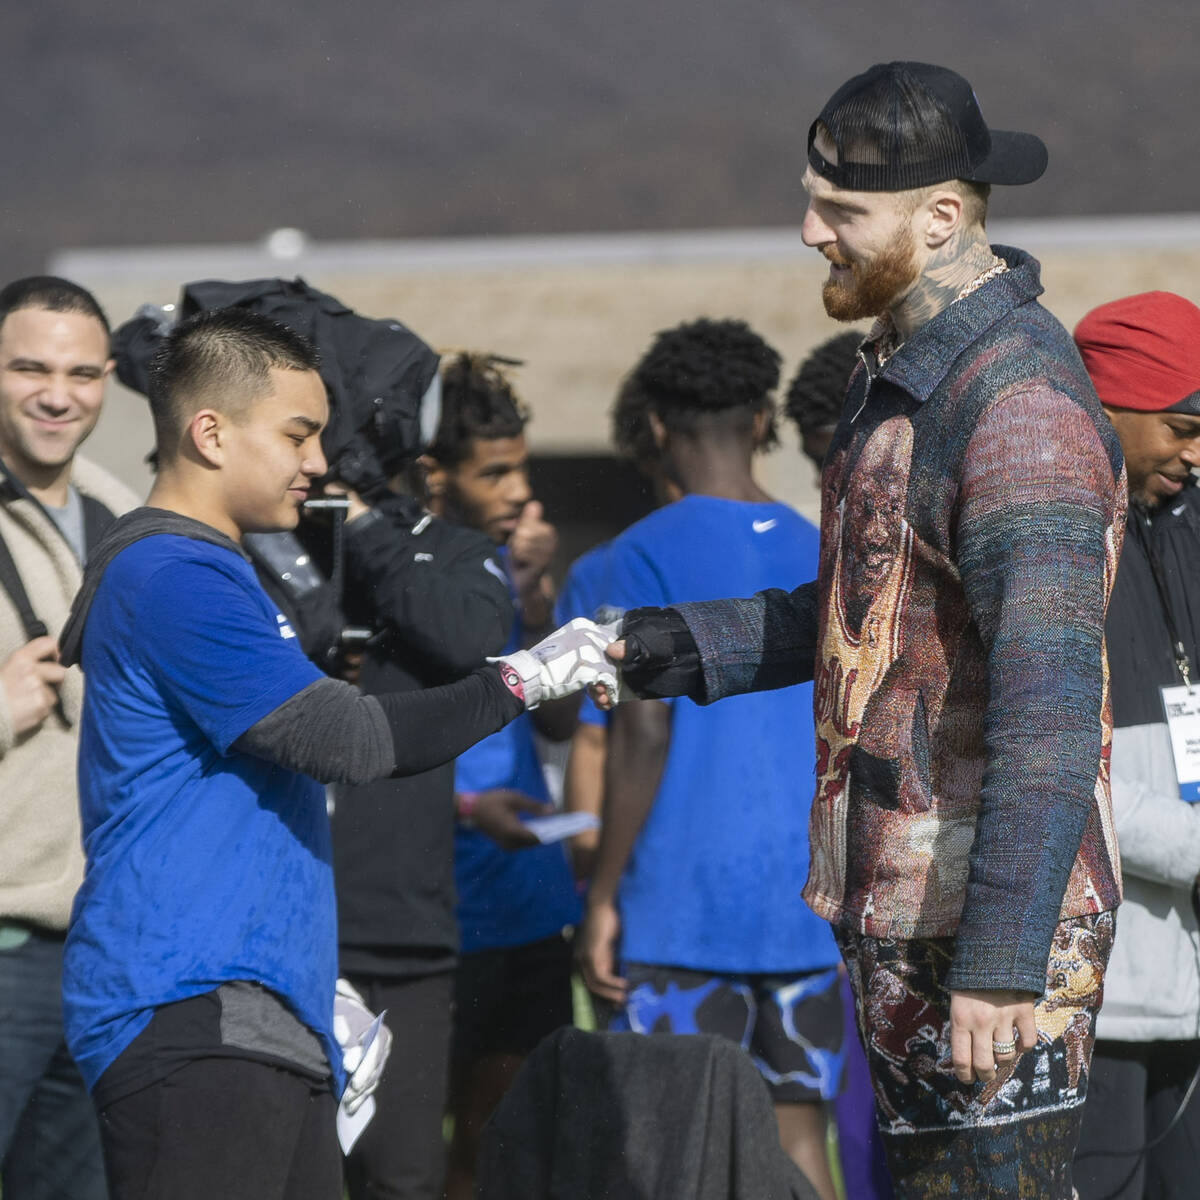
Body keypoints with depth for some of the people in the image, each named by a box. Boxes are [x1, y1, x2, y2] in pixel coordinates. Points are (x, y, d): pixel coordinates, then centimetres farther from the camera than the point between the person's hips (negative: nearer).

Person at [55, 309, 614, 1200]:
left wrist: (319, 997, 25)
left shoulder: (205, 572, 24)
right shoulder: (172, 578, -10)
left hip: (264, 1027, 10)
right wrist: (523, 680, -6)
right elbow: (348, 741, -16)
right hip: (192, 1026, -10)